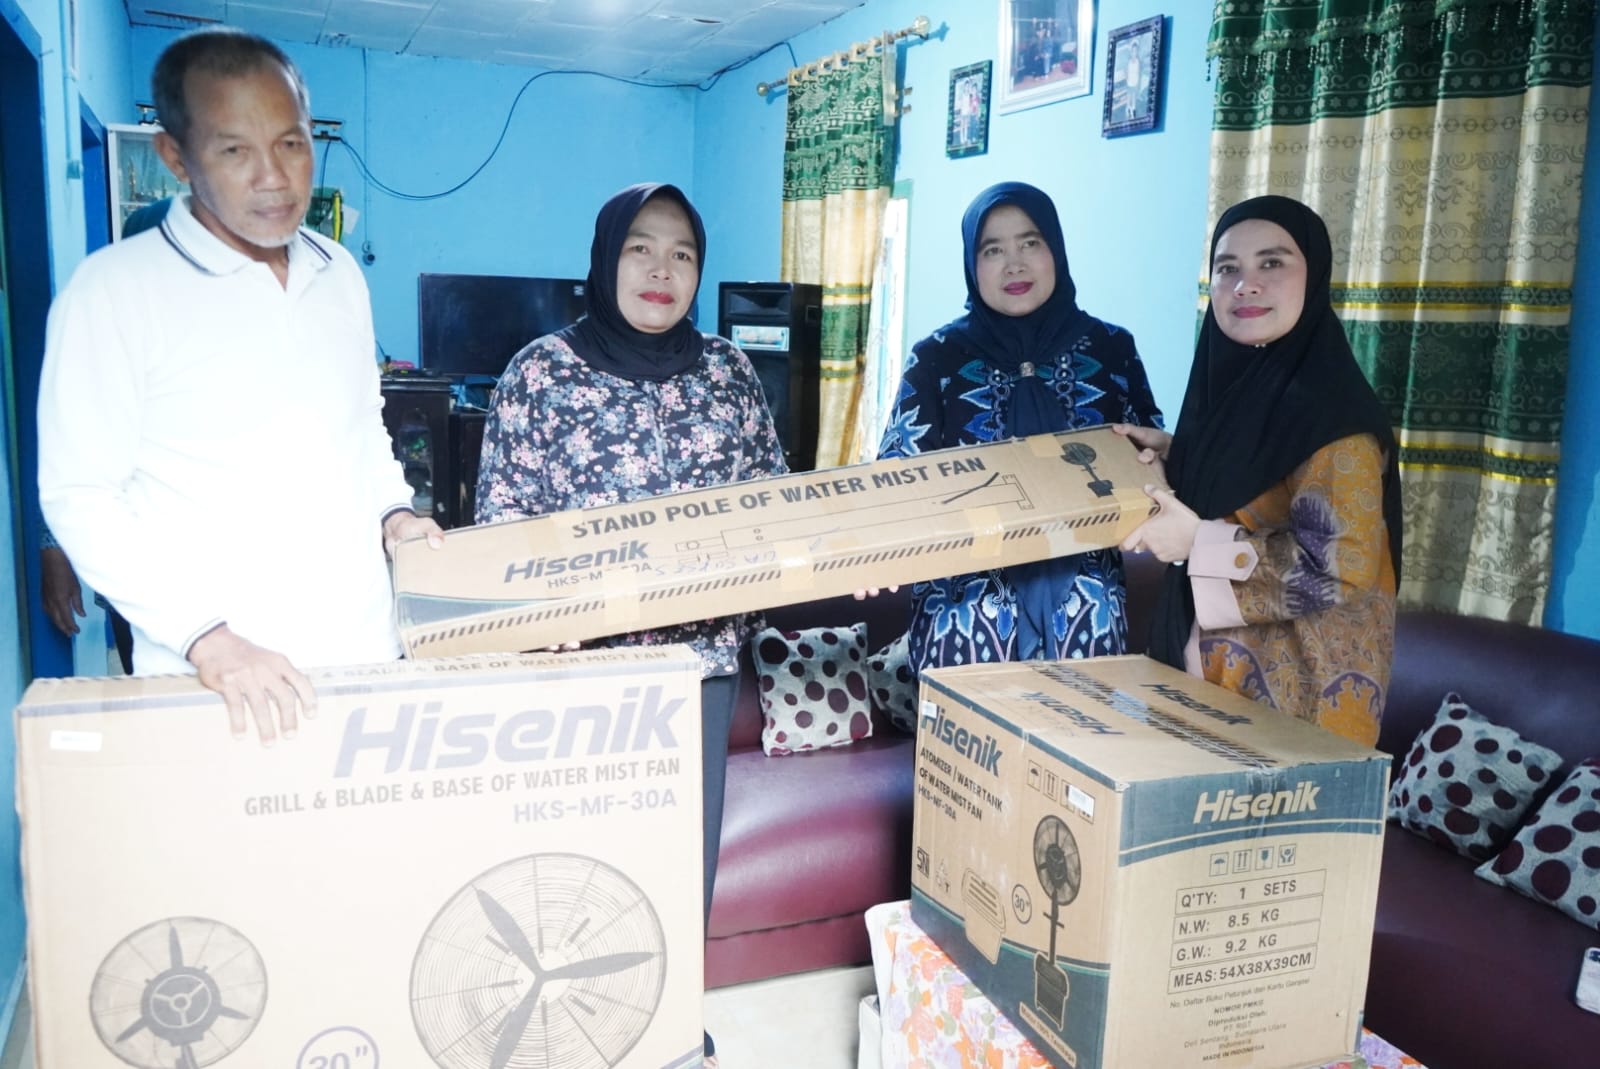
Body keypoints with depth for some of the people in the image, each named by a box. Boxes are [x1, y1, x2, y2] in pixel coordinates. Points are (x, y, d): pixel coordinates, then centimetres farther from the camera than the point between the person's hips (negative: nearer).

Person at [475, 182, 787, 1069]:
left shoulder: (728, 371, 6)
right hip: (587, 655, -3)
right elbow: (505, 516, -4)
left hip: (704, 652, 3)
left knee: (690, 841, 13)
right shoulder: (542, 371, -2)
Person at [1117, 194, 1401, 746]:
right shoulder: (1230, 385, 4)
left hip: (1300, 680, -8)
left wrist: (1198, 543, -23)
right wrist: (1173, 458, 3)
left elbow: (1343, 567, -25)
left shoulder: (1331, 413, -20)